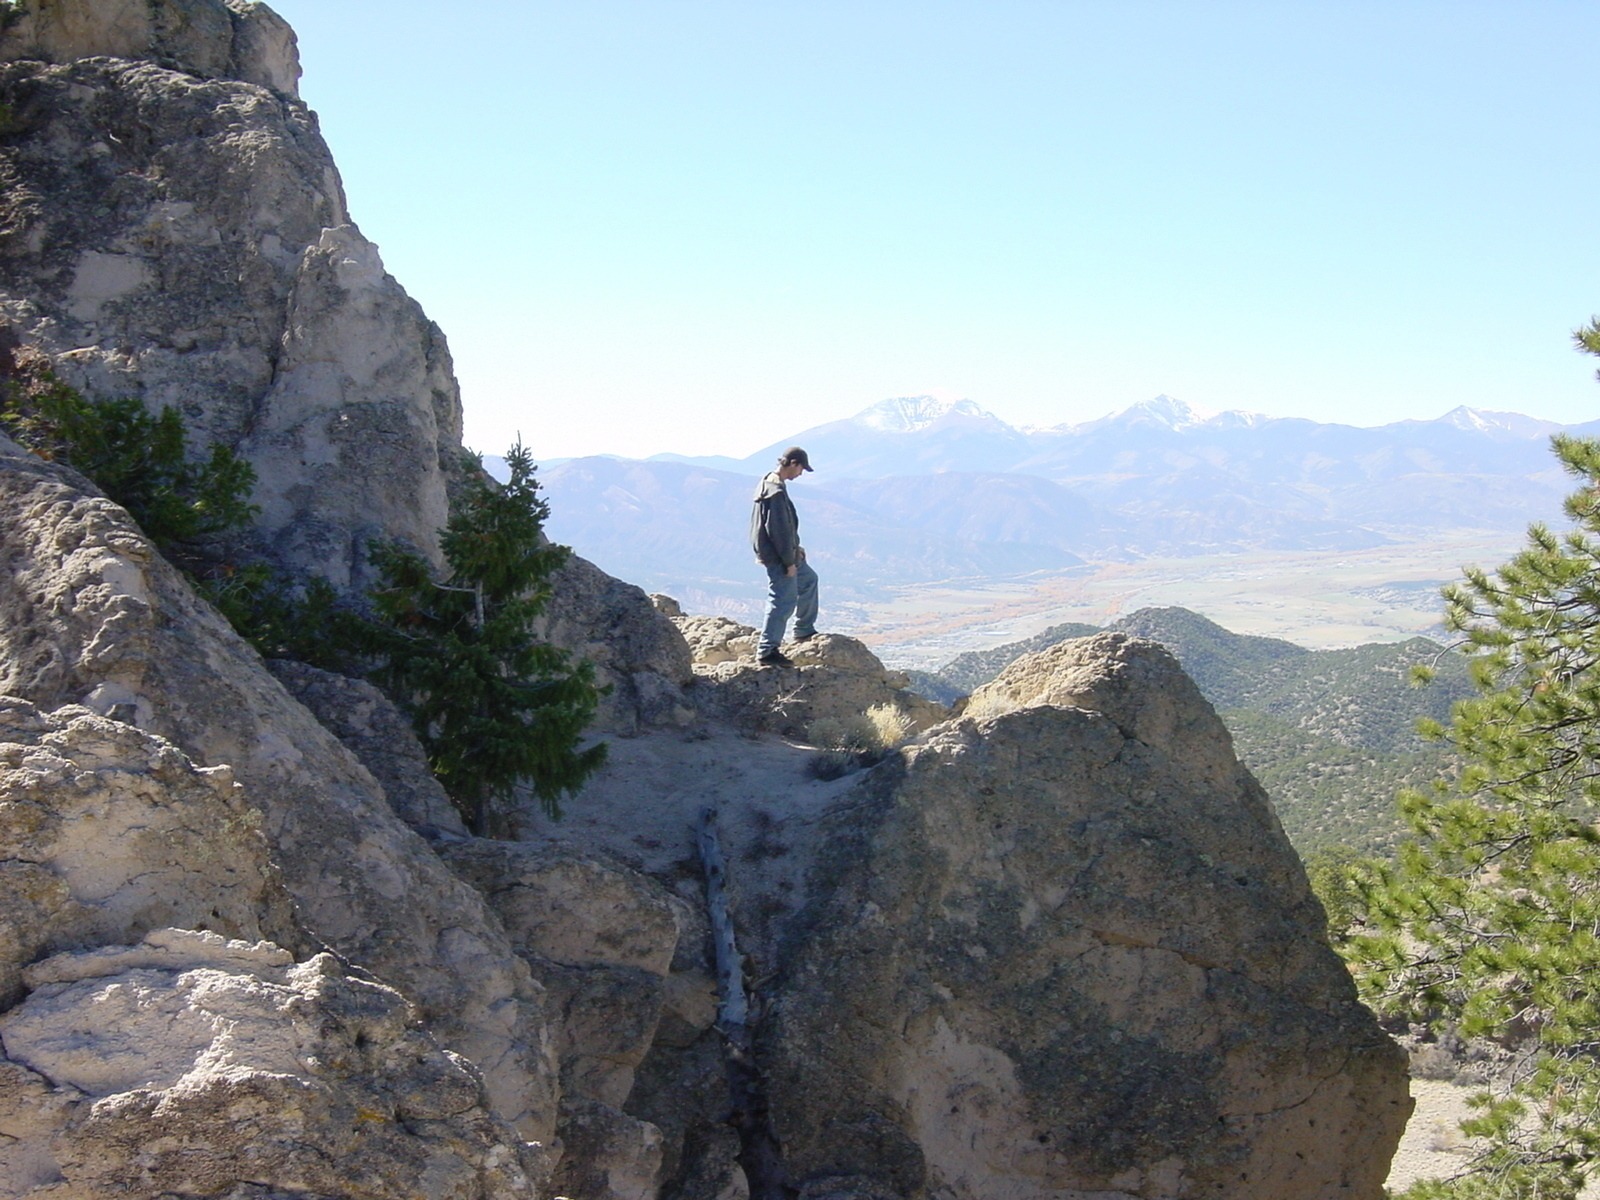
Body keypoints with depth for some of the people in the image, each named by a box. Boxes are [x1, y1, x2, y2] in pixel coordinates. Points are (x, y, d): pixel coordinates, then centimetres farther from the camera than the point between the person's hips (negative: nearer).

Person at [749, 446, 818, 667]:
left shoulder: (769, 482, 10)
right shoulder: (776, 491, -23)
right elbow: (779, 530, -24)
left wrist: (795, 548, 23)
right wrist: (789, 561, -19)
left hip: (783, 553, 11)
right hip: (777, 557, -11)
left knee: (808, 579, 26)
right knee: (783, 601, -6)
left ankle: (804, 631, 34)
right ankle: (766, 651, -2)